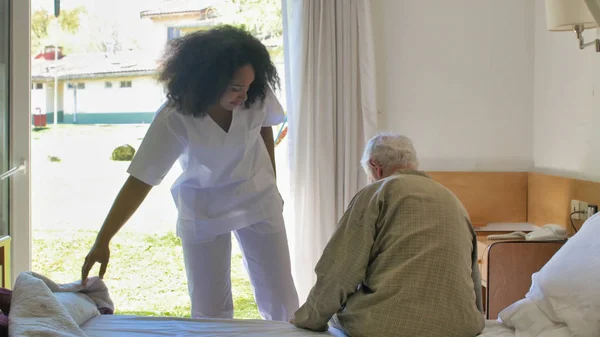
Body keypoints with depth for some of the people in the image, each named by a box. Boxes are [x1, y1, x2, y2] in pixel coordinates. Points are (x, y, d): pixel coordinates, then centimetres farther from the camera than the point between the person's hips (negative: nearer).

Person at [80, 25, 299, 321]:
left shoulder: (257, 94, -20)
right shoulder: (174, 119, -27)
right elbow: (139, 182, -26)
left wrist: (271, 185, 11)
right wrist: (102, 241, -32)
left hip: (258, 200, 2)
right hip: (203, 210, -2)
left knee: (281, 301, 5)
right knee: (210, 310, 2)